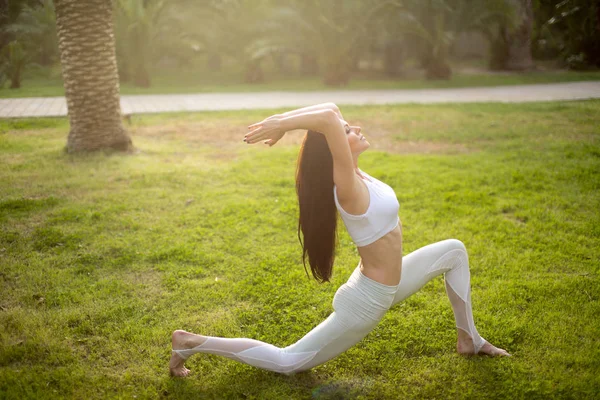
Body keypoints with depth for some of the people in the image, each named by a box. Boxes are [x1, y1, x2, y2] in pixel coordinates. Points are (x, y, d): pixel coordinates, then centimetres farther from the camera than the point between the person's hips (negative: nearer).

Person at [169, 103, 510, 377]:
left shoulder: (354, 174, -5)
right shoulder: (347, 187, -29)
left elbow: (332, 110, 1)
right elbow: (329, 118, -44)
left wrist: (280, 121, -8)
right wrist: (280, 125, -32)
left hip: (388, 285, 9)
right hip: (368, 301, -9)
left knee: (454, 251, 15)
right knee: (287, 363, 3)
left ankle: (469, 338, 25)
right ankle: (193, 343, 9)